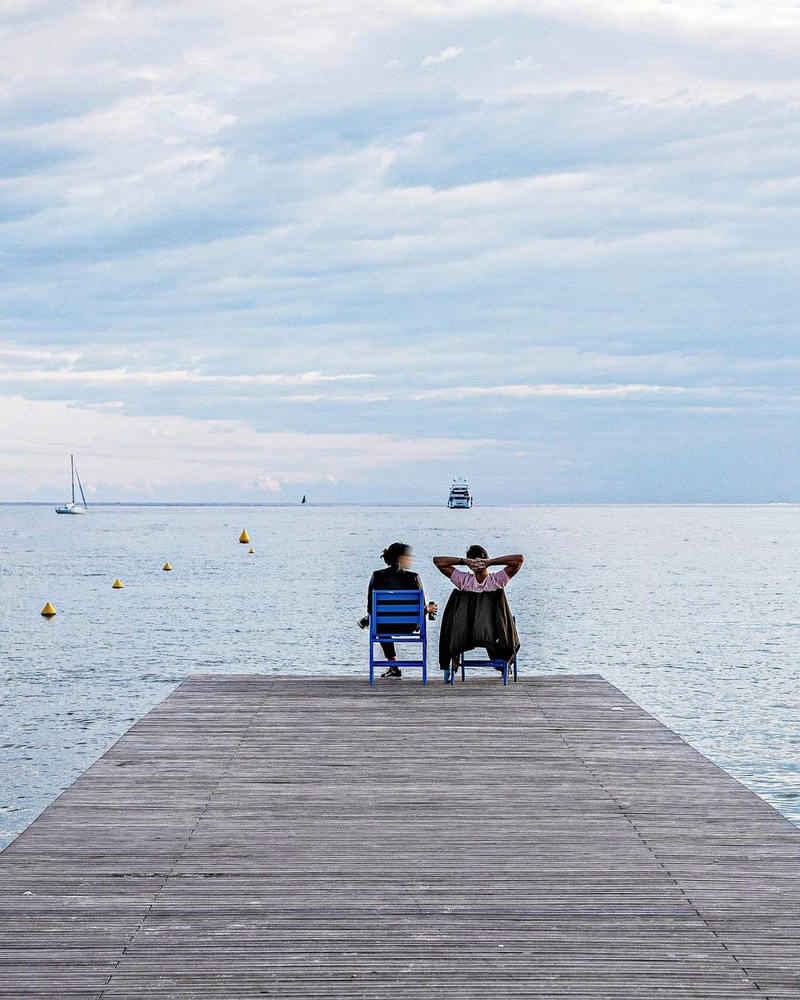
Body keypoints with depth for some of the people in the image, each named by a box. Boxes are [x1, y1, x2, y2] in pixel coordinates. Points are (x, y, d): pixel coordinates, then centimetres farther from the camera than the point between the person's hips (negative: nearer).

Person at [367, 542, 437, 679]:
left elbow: (370, 607, -2)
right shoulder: (412, 577, -12)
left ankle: (394, 668, 41)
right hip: (407, 626, -1)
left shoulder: (377, 576, -6)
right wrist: (428, 609, 18)